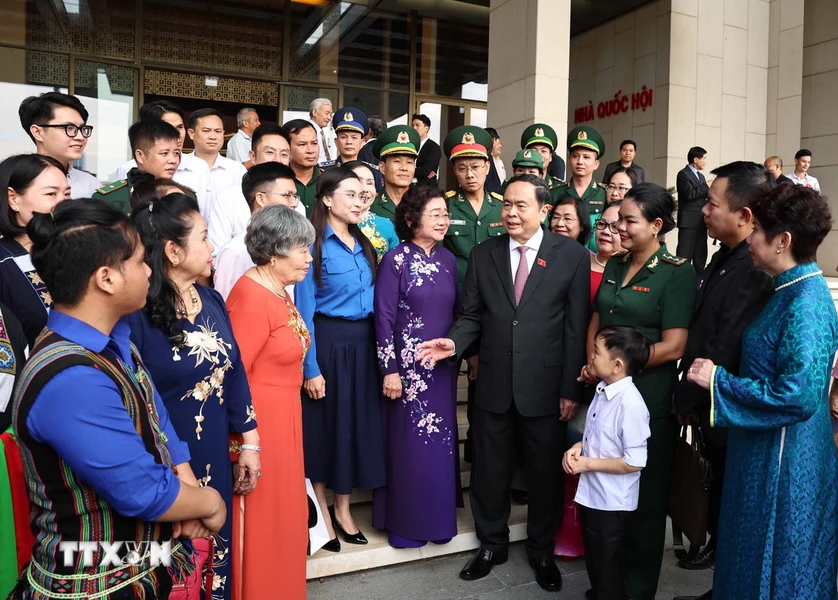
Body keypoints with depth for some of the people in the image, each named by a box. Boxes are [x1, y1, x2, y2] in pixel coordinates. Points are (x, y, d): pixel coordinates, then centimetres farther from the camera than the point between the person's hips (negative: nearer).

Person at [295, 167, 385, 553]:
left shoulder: (364, 244, 9)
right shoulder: (314, 245, -10)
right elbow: (304, 311, -12)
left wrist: (382, 354, 7)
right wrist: (310, 368, -15)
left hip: (363, 343, 6)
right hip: (327, 343, -6)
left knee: (357, 423, 12)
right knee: (323, 424, 6)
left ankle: (342, 510, 29)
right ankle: (321, 514, 24)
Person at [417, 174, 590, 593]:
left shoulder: (572, 255, -4)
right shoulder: (483, 254, 4)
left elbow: (576, 327, -5)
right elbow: (472, 316, 5)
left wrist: (571, 389, -7)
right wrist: (454, 342, -16)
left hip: (545, 384, -2)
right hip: (494, 383, 2)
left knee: (545, 471, 14)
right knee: (490, 468, 15)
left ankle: (541, 550, 37)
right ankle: (491, 544, 38)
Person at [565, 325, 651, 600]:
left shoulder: (630, 404, -28)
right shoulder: (603, 389, -2)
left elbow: (635, 462, -26)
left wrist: (587, 464, -20)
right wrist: (578, 447, -5)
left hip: (612, 502, -8)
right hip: (592, 493, 8)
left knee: (608, 565, 15)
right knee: (594, 559, 28)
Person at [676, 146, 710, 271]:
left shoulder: (701, 176, 21)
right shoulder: (683, 174, -6)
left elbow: (704, 195, 22)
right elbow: (690, 194, -19)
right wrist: (708, 187, -14)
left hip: (701, 221, 8)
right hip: (689, 221, -8)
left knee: (700, 255, 9)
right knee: (685, 255, -9)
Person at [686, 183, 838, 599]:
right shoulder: (791, 291, 4)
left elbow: (797, 396, -28)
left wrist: (718, 380, -21)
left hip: (783, 459, -9)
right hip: (765, 448, 9)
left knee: (774, 566, 12)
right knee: (755, 554, 24)